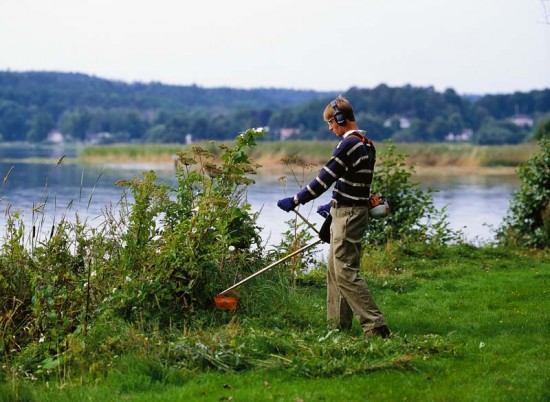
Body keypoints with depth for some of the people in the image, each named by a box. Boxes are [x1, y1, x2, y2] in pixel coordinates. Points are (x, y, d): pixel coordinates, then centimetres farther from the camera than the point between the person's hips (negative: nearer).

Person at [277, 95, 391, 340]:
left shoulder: (348, 145, -18)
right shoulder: (366, 144, 12)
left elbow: (324, 179, -19)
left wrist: (295, 201, -13)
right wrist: (333, 205, 28)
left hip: (348, 215, -10)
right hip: (351, 211, 10)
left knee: (346, 273, -10)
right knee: (335, 270, 15)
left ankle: (376, 326, -12)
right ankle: (337, 324, 21)